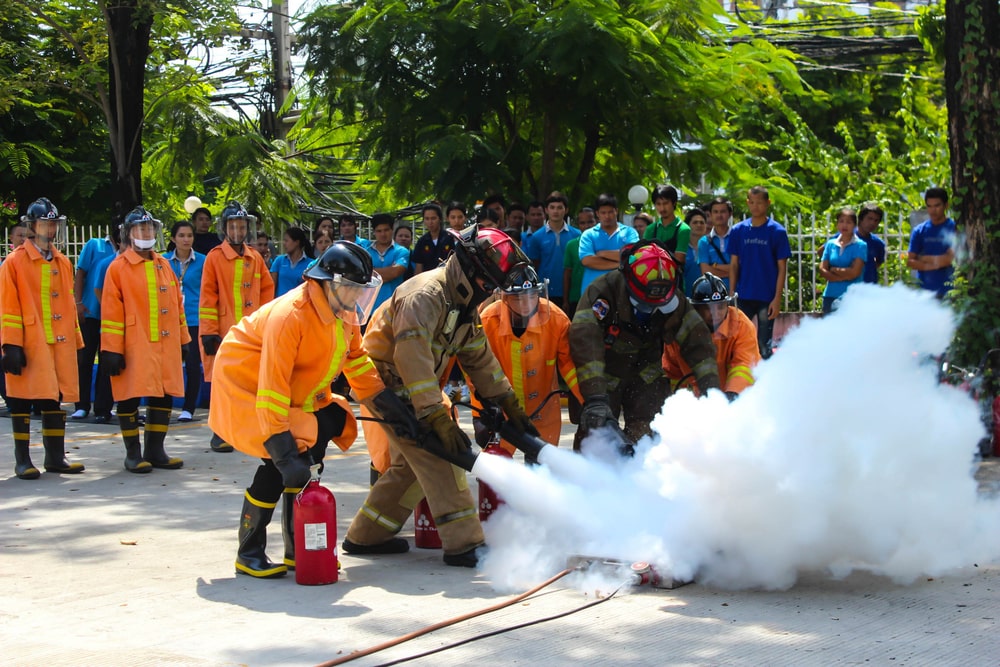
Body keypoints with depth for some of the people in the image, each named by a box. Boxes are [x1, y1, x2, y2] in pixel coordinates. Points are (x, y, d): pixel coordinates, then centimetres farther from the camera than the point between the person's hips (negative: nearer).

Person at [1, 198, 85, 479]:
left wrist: (75, 340, 14)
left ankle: (56, 457, 16)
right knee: (23, 400, 0)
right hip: (29, 346, -5)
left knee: (56, 398, 8)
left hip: (60, 345, 5)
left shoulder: (63, 263, 13)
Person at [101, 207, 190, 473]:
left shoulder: (163, 265, 14)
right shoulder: (119, 267, -2)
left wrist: (183, 339, 16)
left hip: (166, 345, 5)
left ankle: (155, 450, 18)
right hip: (134, 348, -5)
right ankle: (133, 453, 10)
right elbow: (111, 310, -5)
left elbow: (176, 302, 18)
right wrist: (111, 349, -10)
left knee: (164, 396, 7)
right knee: (130, 398, -1)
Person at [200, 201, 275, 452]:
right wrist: (209, 332, -9)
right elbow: (208, 296, -5)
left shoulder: (255, 258, 9)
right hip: (223, 332, -4)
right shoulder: (214, 257, -3)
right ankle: (220, 434, 4)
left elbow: (267, 288, 20)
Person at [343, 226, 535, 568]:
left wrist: (510, 406, 8)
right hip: (387, 383, -10)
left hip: (411, 388, 10)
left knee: (411, 464, 16)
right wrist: (438, 418, -37)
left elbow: (479, 358, 13)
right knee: (437, 454, -16)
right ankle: (463, 543, -17)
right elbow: (413, 360, -34)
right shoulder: (424, 295, -25)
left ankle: (365, 536, 26)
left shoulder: (465, 305, 7)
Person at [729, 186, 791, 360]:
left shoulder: (777, 231, -3)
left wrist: (777, 298, -9)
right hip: (743, 297, 2)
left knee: (764, 346, 4)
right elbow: (733, 265, 7)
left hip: (767, 299, -2)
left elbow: (782, 267, -3)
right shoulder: (738, 231, 4)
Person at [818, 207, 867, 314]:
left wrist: (834, 270, 0)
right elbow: (822, 270, 3)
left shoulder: (860, 245, -2)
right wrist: (844, 276, -8)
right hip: (830, 296, 4)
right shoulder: (831, 244, 10)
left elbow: (854, 272, -10)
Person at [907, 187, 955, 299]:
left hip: (948, 290, -2)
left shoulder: (954, 228, -1)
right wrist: (934, 265, -10)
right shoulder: (919, 231, 7)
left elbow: (952, 258, -8)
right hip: (925, 290, 2)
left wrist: (925, 259, 0)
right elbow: (910, 261, 4)